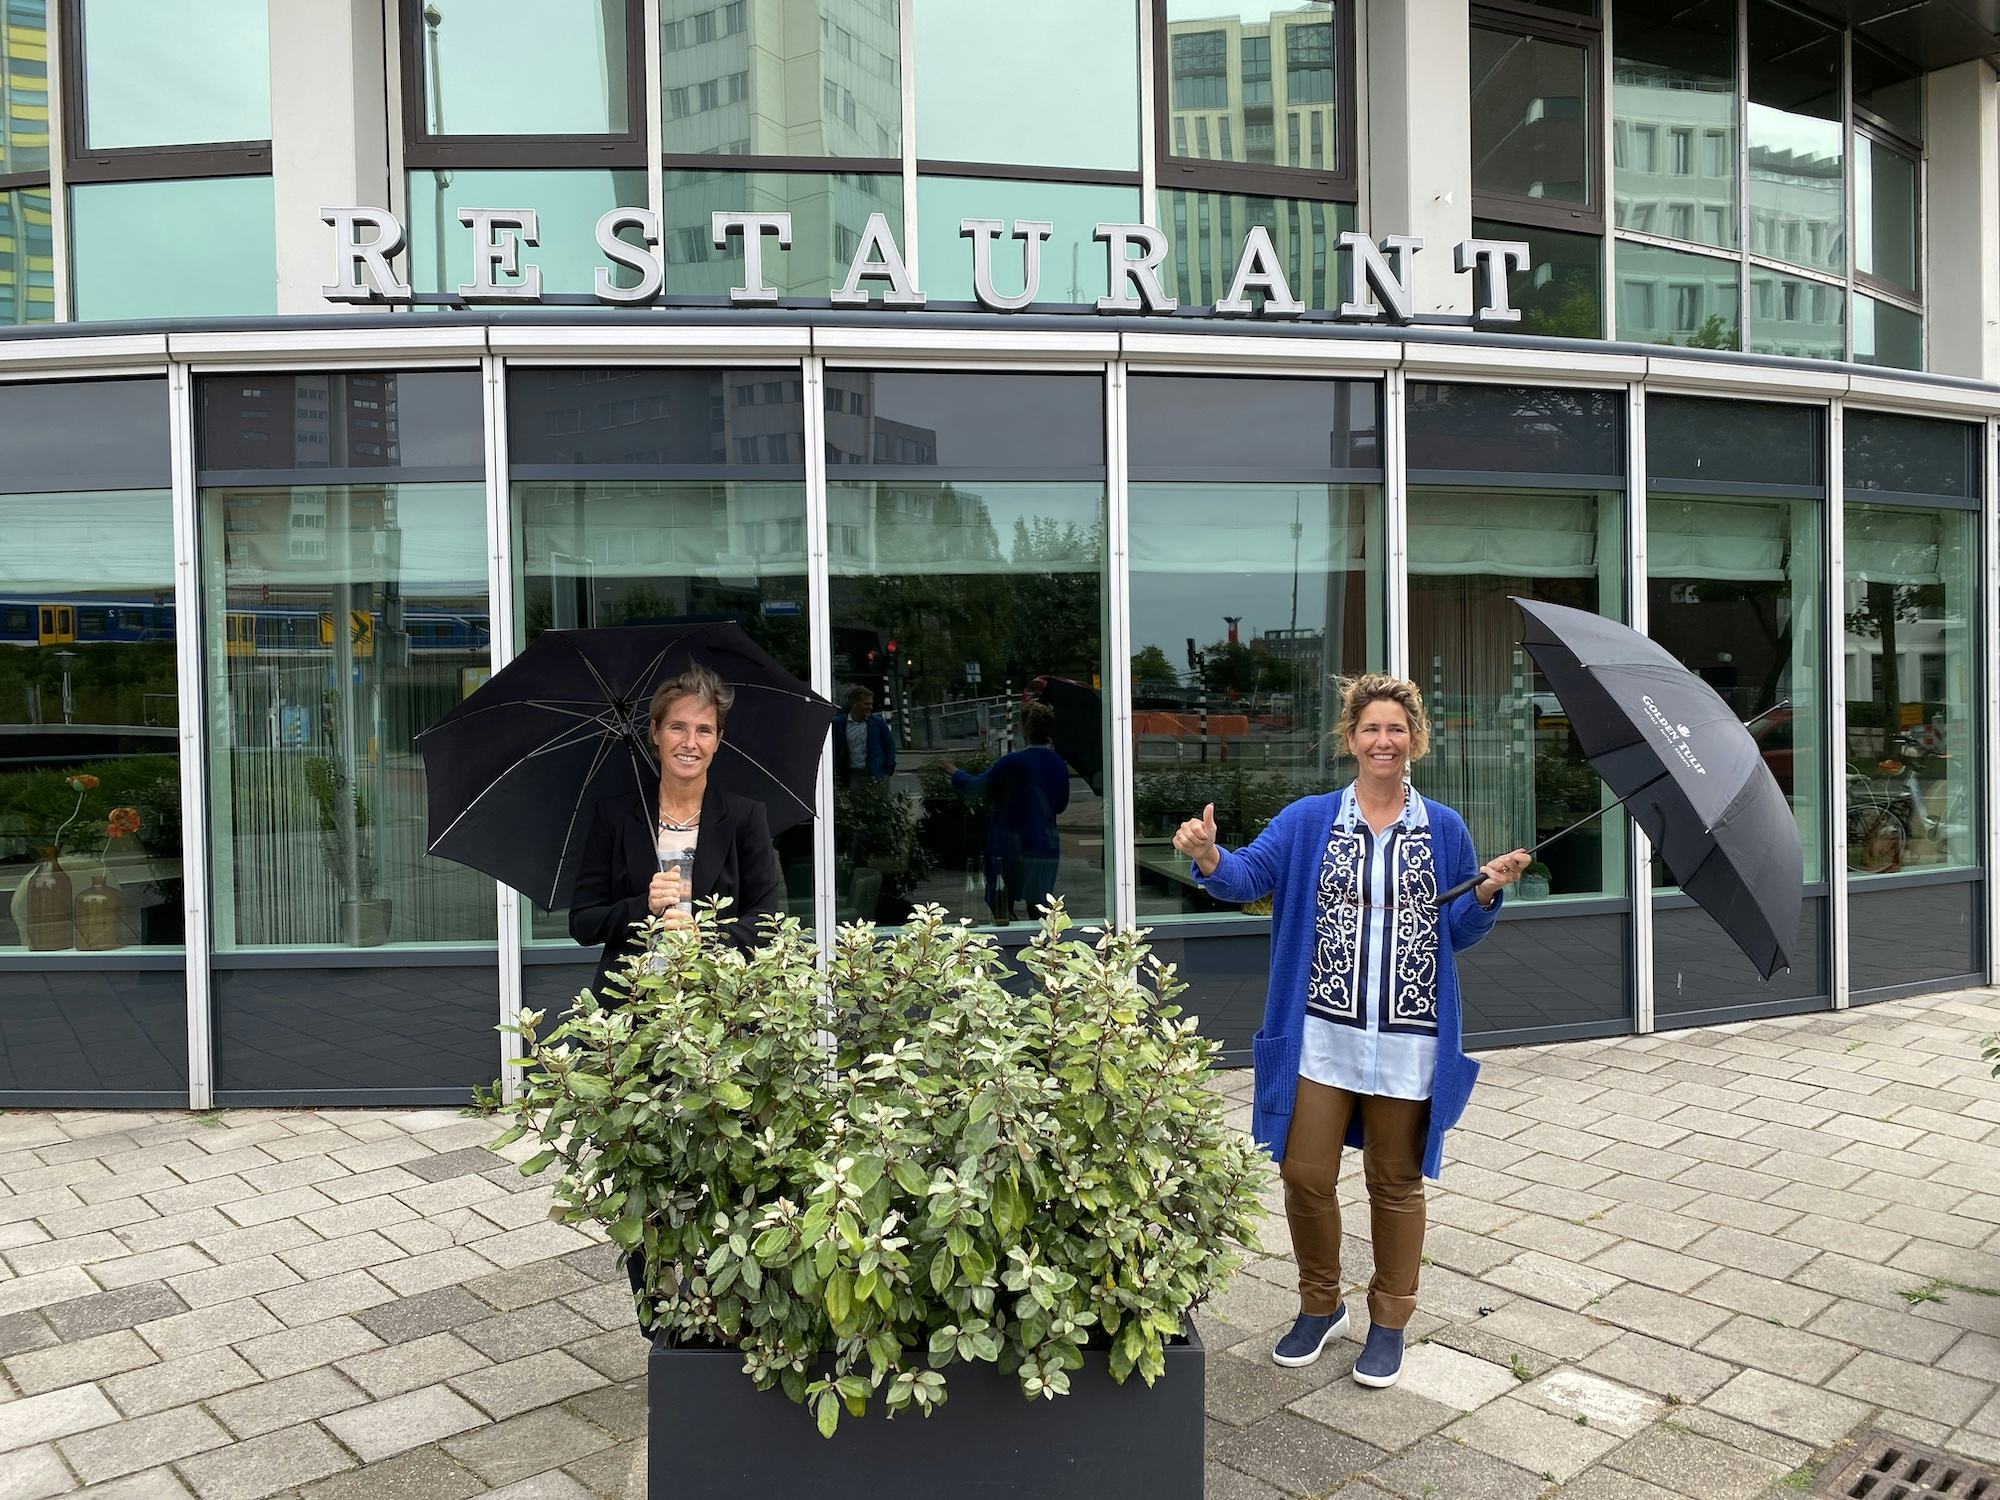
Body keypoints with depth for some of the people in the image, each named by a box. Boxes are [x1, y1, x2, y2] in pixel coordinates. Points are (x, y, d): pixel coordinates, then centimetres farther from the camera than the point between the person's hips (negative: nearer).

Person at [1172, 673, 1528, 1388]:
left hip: (1408, 1036, 0)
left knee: (1395, 1181, 11)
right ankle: (1319, 1305, 28)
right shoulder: (1308, 820, 2)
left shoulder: (1443, 829, 5)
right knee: (1305, 1174, 3)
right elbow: (1248, 876, -11)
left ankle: (1389, 1321, 30)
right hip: (1322, 1032, 0)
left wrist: (1488, 890, -10)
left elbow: (1458, 933, 9)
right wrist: (1210, 857, -31)